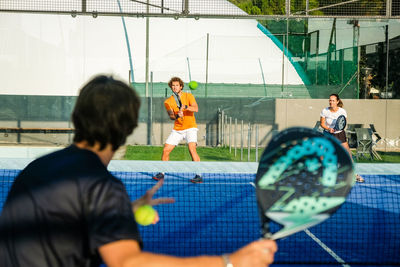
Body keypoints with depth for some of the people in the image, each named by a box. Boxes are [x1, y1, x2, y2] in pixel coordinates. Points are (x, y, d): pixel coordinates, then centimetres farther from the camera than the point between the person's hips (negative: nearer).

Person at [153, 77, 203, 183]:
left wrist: (185, 107, -35)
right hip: (177, 129, 4)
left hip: (190, 128, -4)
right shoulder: (168, 102, 2)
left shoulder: (188, 96, -2)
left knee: (192, 149, -24)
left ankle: (199, 176, -24)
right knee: (166, 150, -2)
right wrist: (177, 116, -34)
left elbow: (196, 109, -18)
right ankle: (161, 174, 16)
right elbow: (171, 116, -12)